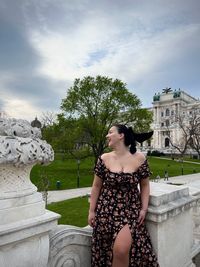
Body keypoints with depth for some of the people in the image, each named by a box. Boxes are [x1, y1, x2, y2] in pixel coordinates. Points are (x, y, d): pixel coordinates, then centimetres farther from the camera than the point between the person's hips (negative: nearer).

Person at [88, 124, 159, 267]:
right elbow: (96, 186, 2)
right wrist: (91, 211, 2)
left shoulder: (140, 158, -6)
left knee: (121, 249, -15)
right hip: (107, 210, 2)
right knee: (105, 251, 6)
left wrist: (144, 208, -2)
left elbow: (144, 185, 6)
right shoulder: (104, 158, -4)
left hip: (131, 210, -1)